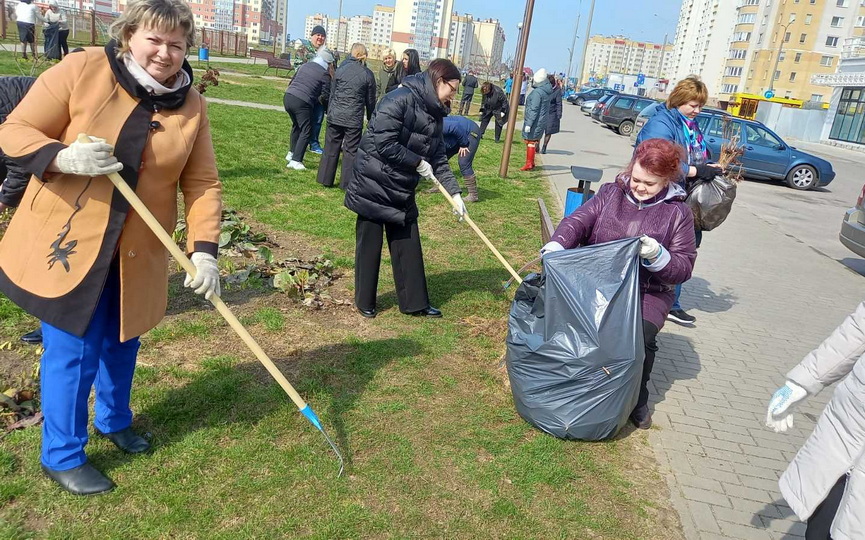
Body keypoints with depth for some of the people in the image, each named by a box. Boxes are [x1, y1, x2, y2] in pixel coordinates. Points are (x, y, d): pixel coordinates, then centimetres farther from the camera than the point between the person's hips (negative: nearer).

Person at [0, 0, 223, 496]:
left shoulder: (191, 105, -2)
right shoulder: (81, 71, -11)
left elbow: (202, 183, -3)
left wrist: (205, 250, -15)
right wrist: (64, 158, -28)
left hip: (136, 251, 4)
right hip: (66, 240, -3)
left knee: (122, 340, 19)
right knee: (73, 349, 3)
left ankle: (114, 420, 46)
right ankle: (62, 456, 25)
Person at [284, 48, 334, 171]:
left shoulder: (304, 66, 17)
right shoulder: (325, 74, 0)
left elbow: (291, 81, 24)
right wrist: (318, 99, 20)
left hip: (288, 97, 7)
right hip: (302, 103, -7)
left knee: (296, 125, 26)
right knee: (306, 131, 1)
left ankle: (292, 153, 34)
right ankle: (295, 161, -6)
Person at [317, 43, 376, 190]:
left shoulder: (341, 70, 3)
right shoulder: (368, 74, -1)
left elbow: (332, 94, 8)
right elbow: (370, 100, 5)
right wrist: (370, 119, 16)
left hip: (335, 116, 2)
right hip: (354, 118, -2)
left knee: (331, 148, 12)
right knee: (351, 151, 6)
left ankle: (325, 179, 20)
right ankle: (347, 183, 8)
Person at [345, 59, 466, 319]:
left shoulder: (434, 114, 6)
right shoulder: (399, 100, -20)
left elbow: (439, 159, 7)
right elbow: (384, 144, -26)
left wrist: (454, 192, -2)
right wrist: (418, 163, -17)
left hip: (402, 191, 8)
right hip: (373, 185, -8)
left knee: (409, 246, 10)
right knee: (370, 245, 6)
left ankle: (415, 302, 22)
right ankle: (364, 302, 22)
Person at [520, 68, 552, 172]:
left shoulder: (537, 92, -20)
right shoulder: (546, 91, 9)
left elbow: (534, 109, -21)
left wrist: (528, 123, -19)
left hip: (535, 121, -9)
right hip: (541, 121, 9)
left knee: (530, 141, -4)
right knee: (533, 141, 16)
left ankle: (529, 164, -1)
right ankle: (530, 162, 23)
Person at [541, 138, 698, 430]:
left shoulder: (678, 212, 5)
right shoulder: (610, 193, 9)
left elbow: (684, 267, 3)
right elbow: (578, 222, -6)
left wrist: (657, 256, -20)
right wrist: (555, 247, -27)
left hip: (648, 292, -1)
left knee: (640, 335, -29)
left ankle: (636, 398, 0)